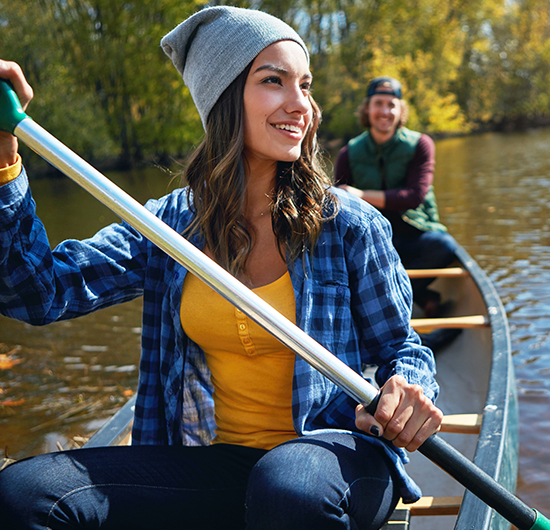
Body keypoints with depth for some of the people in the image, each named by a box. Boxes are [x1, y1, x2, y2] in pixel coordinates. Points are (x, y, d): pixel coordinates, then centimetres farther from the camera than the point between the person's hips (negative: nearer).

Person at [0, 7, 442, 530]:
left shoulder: (348, 224, -3)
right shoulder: (169, 223, 3)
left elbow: (400, 346, 7)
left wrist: (410, 388, -17)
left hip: (333, 452, -2)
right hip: (210, 463, 3)